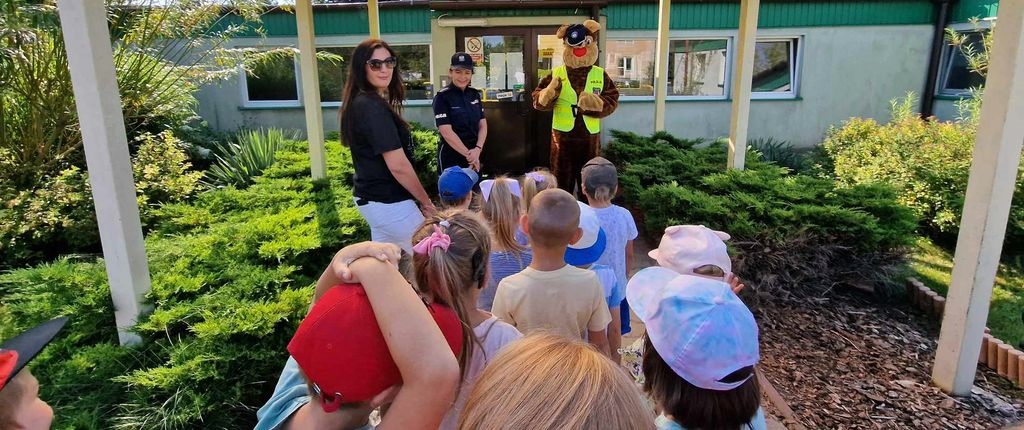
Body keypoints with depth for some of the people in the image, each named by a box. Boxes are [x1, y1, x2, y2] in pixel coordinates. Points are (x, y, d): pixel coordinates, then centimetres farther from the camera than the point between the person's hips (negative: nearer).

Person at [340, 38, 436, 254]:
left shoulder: (360, 102, 9)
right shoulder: (373, 107, -21)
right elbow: (398, 166, -24)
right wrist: (426, 201, -11)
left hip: (371, 197, 10)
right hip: (388, 202, -10)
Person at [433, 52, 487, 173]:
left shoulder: (475, 94, 7)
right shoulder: (442, 97, -11)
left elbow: (483, 125, 4)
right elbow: (447, 132, -17)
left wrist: (477, 149, -13)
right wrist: (468, 154, -18)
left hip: (475, 157, 6)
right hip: (452, 158, -5)